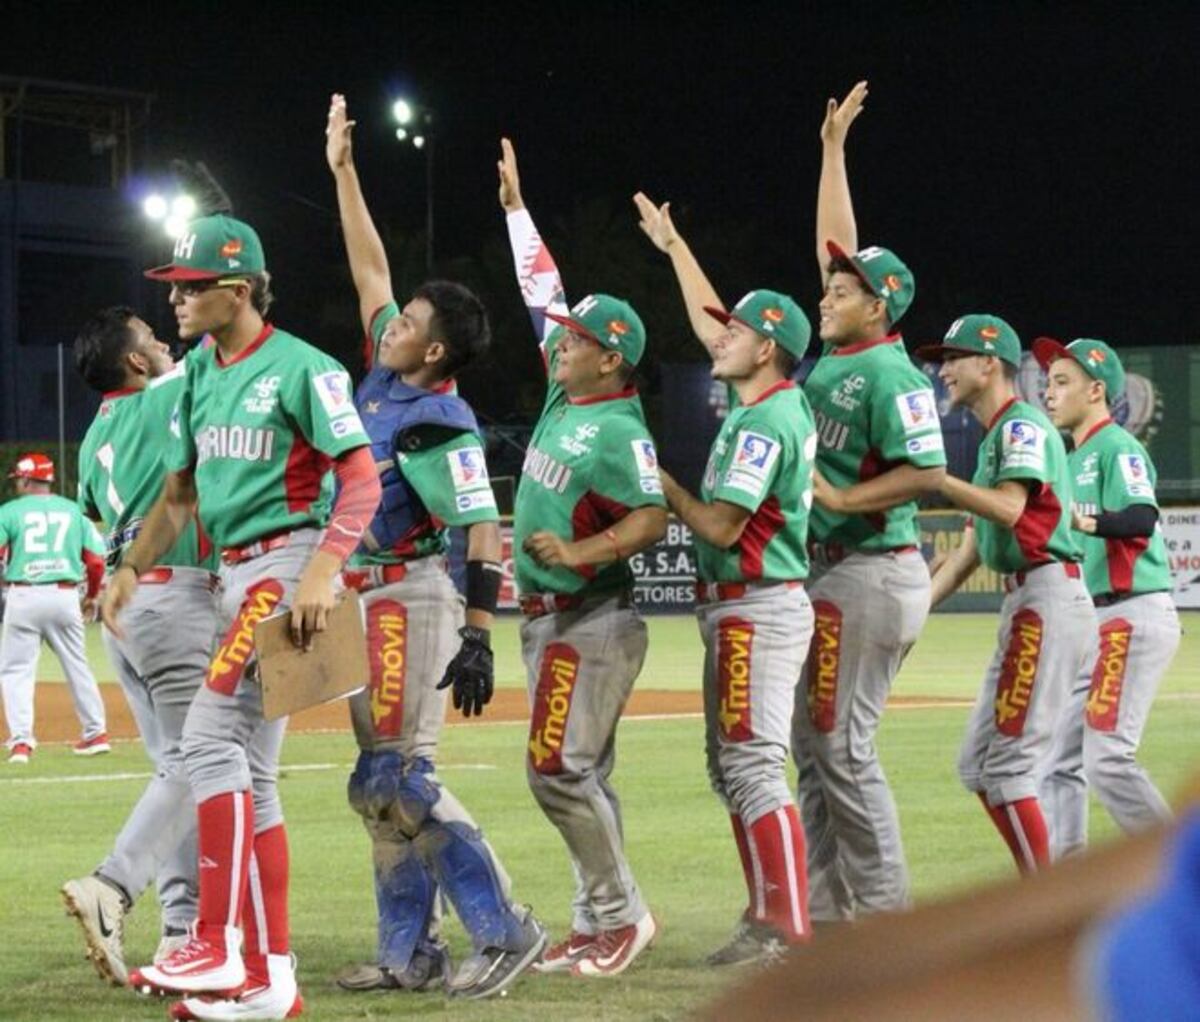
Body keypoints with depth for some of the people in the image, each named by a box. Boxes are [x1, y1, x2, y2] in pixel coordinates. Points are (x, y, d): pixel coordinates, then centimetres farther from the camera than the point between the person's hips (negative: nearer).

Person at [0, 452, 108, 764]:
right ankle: (96, 733, 20)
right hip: (65, 596, 3)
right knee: (76, 665, 16)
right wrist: (91, 596, 20)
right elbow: (96, 560, 6)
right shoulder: (73, 511, 9)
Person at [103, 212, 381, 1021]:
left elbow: (361, 481, -15)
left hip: (288, 561, -9)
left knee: (210, 734, -19)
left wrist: (321, 573, -27)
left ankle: (217, 946, -19)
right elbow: (181, 492, 20)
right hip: (235, 574, 9)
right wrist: (132, 567, 5)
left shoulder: (301, 369, -11)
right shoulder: (200, 375, 14)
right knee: (247, 770, 8)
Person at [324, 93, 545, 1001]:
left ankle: (504, 931, -12)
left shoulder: (439, 423, -15)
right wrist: (343, 172, 19)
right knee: (384, 787, 8)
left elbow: (485, 533, -20)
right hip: (368, 600, 9)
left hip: (412, 600, -9)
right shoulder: (385, 379, 8)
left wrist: (478, 640, -27)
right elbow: (370, 271, 18)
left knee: (396, 781, -14)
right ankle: (411, 954, 10)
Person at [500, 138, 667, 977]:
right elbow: (542, 288, 16)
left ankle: (622, 912, -4)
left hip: (591, 619, -9)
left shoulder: (619, 431, -16)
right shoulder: (563, 397, 8)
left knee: (559, 767, -12)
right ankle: (598, 924, 13)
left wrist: (578, 552, -27)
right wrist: (515, 204, 19)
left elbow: (653, 519, -23)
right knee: (578, 773, 10)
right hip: (548, 617, 9)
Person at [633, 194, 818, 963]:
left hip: (757, 608, -10)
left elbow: (723, 527, -21)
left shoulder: (765, 423, -17)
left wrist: (668, 491, -5)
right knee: (734, 767, 12)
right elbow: (712, 325, 26)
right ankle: (771, 914, 12)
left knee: (752, 766, -13)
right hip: (744, 607, 10)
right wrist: (674, 248, 34)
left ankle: (788, 929, -16)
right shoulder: (779, 401, 11)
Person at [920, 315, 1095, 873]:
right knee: (978, 764, 11)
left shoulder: (1023, 424, -6)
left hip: (1047, 597, -11)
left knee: (1008, 762, -13)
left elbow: (1010, 509, -23)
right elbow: (970, 549, 22)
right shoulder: (994, 438, 23)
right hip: (1025, 602, 11)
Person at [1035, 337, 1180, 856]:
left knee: (1107, 759, -17)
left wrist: (1085, 521, -41)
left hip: (1132, 616, -10)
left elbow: (1142, 519, -25)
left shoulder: (1118, 448, -8)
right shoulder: (1076, 459, 20)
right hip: (1093, 625, 10)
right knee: (1059, 759, 7)